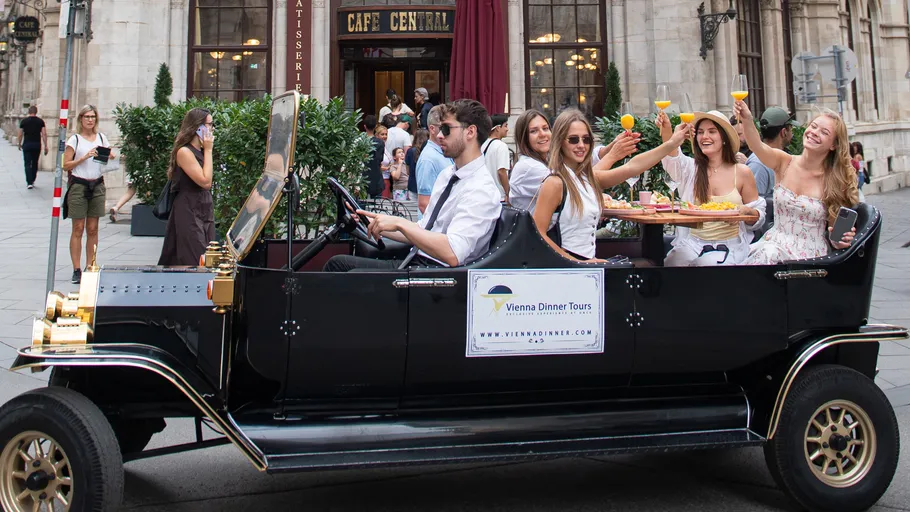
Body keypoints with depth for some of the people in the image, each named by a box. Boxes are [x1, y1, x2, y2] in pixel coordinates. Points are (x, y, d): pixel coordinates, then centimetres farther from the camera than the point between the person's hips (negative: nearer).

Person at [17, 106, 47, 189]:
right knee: (35, 163, 16)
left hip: (27, 144, -1)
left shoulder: (24, 121, 0)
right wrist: (46, 146, -2)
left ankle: (29, 182, -11)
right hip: (37, 145, 1)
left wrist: (20, 144, 18)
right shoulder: (40, 121, 1)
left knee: (27, 164, -1)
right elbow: (44, 134, -5)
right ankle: (32, 181, 23)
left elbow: (20, 134, 4)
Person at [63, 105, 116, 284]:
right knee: (78, 229, -2)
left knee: (92, 229, 7)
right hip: (78, 185, -4)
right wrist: (84, 157, -15)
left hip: (97, 185, 4)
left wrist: (112, 157, -6)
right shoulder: (75, 139, -1)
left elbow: (110, 156, 16)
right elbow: (66, 165, -4)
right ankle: (77, 270, 1)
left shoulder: (101, 137, 10)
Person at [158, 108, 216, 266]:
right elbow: (205, 181, -18)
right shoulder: (184, 152, -12)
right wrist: (208, 150, -12)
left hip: (205, 212, 9)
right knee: (195, 263, -7)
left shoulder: (200, 151, 12)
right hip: (189, 213, -8)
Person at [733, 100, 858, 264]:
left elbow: (836, 229, 5)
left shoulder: (835, 180, -2)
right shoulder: (784, 162, 1)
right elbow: (758, 147, -21)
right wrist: (747, 121, -39)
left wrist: (840, 239, -18)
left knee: (770, 253, -29)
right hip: (773, 244, 2)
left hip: (809, 253, -1)